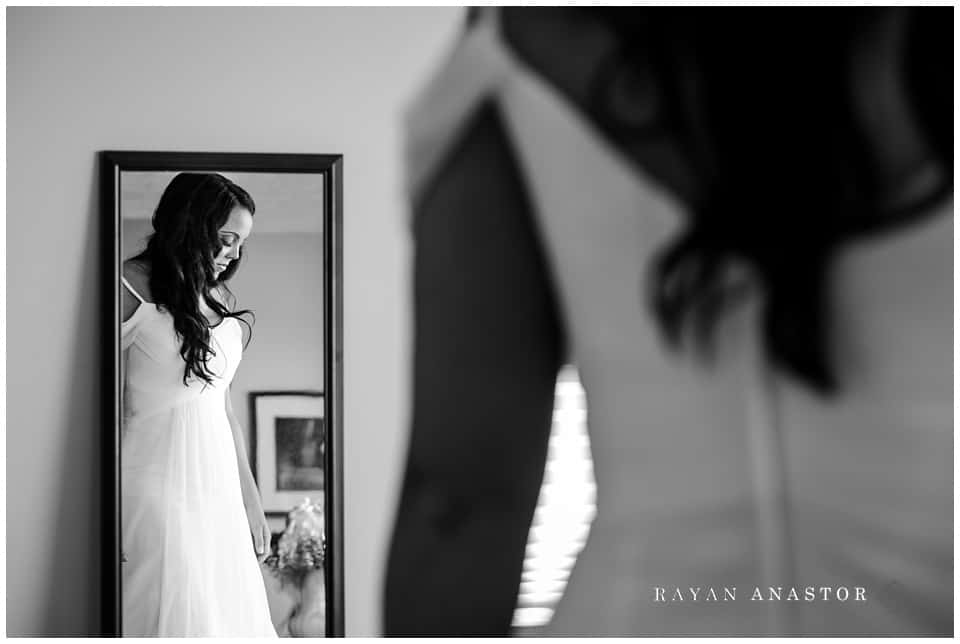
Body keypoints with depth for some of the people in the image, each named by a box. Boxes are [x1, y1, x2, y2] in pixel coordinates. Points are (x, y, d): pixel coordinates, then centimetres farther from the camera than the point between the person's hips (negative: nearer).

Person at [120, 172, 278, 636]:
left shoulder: (220, 299, 13)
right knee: (174, 618, -6)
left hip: (218, 488, 7)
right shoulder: (130, 289, -7)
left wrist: (251, 501, 18)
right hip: (157, 488, -7)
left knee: (234, 613, 6)